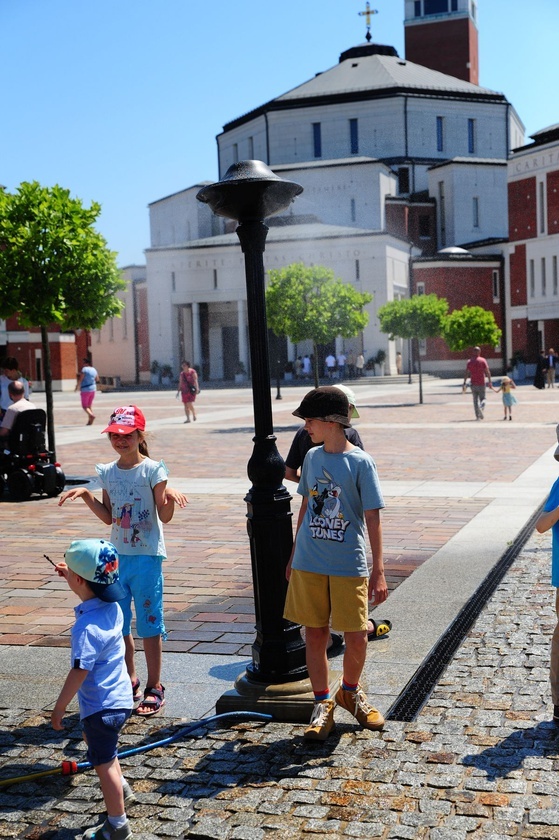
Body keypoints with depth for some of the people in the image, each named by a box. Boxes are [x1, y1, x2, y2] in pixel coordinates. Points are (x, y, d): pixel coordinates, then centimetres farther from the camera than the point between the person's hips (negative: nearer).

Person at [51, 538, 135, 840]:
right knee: (97, 743, 33)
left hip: (100, 707, -9)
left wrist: (59, 707, -16)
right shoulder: (112, 607, -5)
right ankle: (121, 787, 50)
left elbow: (79, 672, -27)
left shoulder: (87, 628, -30)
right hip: (120, 698, 9)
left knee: (103, 763, 8)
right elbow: (92, 590, 20)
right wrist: (71, 576, 14)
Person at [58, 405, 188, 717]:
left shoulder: (153, 470, -9)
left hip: (147, 556, -5)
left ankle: (154, 687, 15)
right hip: (117, 555, 6)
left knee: (149, 622, 2)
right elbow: (109, 517, 10)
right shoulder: (107, 472, 7)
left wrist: (170, 496, -29)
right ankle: (130, 682, 28)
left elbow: (165, 516, -10)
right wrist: (86, 495, 1)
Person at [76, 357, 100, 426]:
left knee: (84, 406, -2)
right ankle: (89, 421, 12)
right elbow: (97, 379, 20)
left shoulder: (84, 369, -13)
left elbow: (80, 379, -15)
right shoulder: (94, 370, 7)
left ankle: (92, 415, -27)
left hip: (85, 390, -7)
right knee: (89, 406, 15)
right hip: (93, 389, 7)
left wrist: (77, 387, -2)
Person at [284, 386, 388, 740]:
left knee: (357, 638, 2)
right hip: (309, 564, 4)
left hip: (349, 566, -4)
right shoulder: (312, 457, 6)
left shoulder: (361, 462, -9)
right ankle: (323, 705, 23)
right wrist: (295, 555, 18)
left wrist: (379, 571, -11)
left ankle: (350, 691, 30)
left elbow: (373, 518, -9)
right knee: (315, 635, 7)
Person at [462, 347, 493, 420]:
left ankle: (477, 416, 4)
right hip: (481, 383, -2)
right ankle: (481, 408, -24)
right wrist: (489, 382, -5)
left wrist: (464, 384, 0)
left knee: (475, 400, 10)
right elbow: (487, 372, -8)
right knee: (482, 399, 8)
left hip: (473, 384, 2)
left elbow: (466, 373, -2)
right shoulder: (482, 360, -2)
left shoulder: (469, 362, 3)